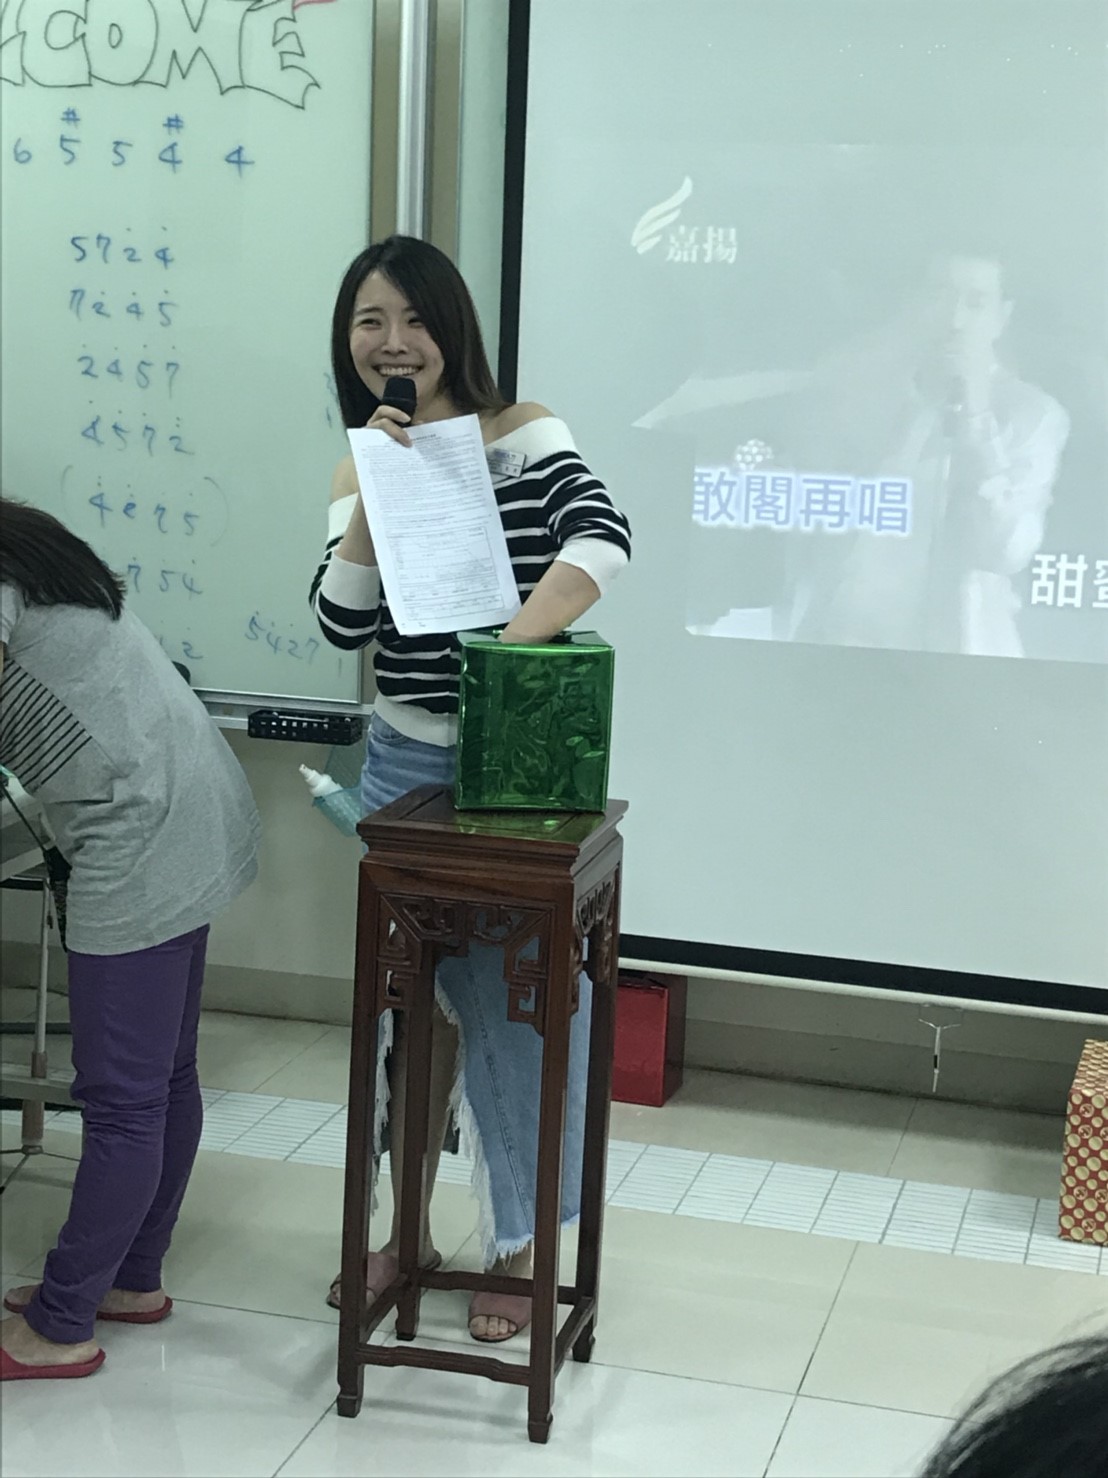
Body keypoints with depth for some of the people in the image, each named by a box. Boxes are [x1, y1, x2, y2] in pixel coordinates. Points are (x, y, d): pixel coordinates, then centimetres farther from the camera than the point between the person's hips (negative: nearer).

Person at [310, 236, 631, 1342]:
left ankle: (518, 1248, 22)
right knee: (411, 999, 14)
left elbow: (601, 536, -25)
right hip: (407, 762, 4)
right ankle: (408, 1232, 31)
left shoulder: (524, 435, -7)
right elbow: (342, 624, -7)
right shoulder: (362, 473, 5)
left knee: (516, 999, 5)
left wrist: (513, 645, -37)